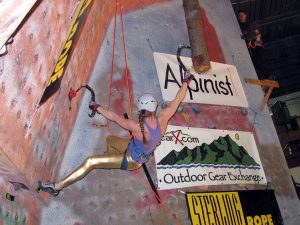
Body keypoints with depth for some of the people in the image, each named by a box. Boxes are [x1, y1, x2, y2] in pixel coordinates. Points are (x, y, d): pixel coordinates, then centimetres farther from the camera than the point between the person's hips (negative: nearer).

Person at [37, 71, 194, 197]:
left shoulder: (138, 128, -34)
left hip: (131, 161, -7)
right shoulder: (162, 119, -21)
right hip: (138, 154, 7)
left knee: (90, 162, -10)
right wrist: (185, 81, 2)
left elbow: (114, 117, -24)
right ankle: (111, 163, 46)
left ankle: (56, 187, -5)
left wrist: (96, 107, -11)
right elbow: (177, 100, -10)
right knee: (110, 139, 23)